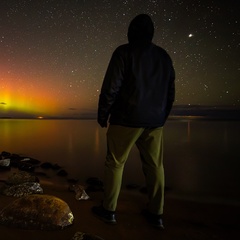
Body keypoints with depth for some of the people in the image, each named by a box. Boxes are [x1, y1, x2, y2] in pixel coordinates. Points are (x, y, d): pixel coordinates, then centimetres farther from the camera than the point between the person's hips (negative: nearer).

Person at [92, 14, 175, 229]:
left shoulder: (124, 52, -3)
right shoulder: (164, 56, 13)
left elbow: (111, 88, -11)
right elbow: (170, 93, 15)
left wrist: (102, 115, 0)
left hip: (127, 119, -5)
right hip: (155, 121, 5)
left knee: (115, 163, 5)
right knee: (155, 165, 9)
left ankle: (109, 210, 14)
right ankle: (156, 214, 17)